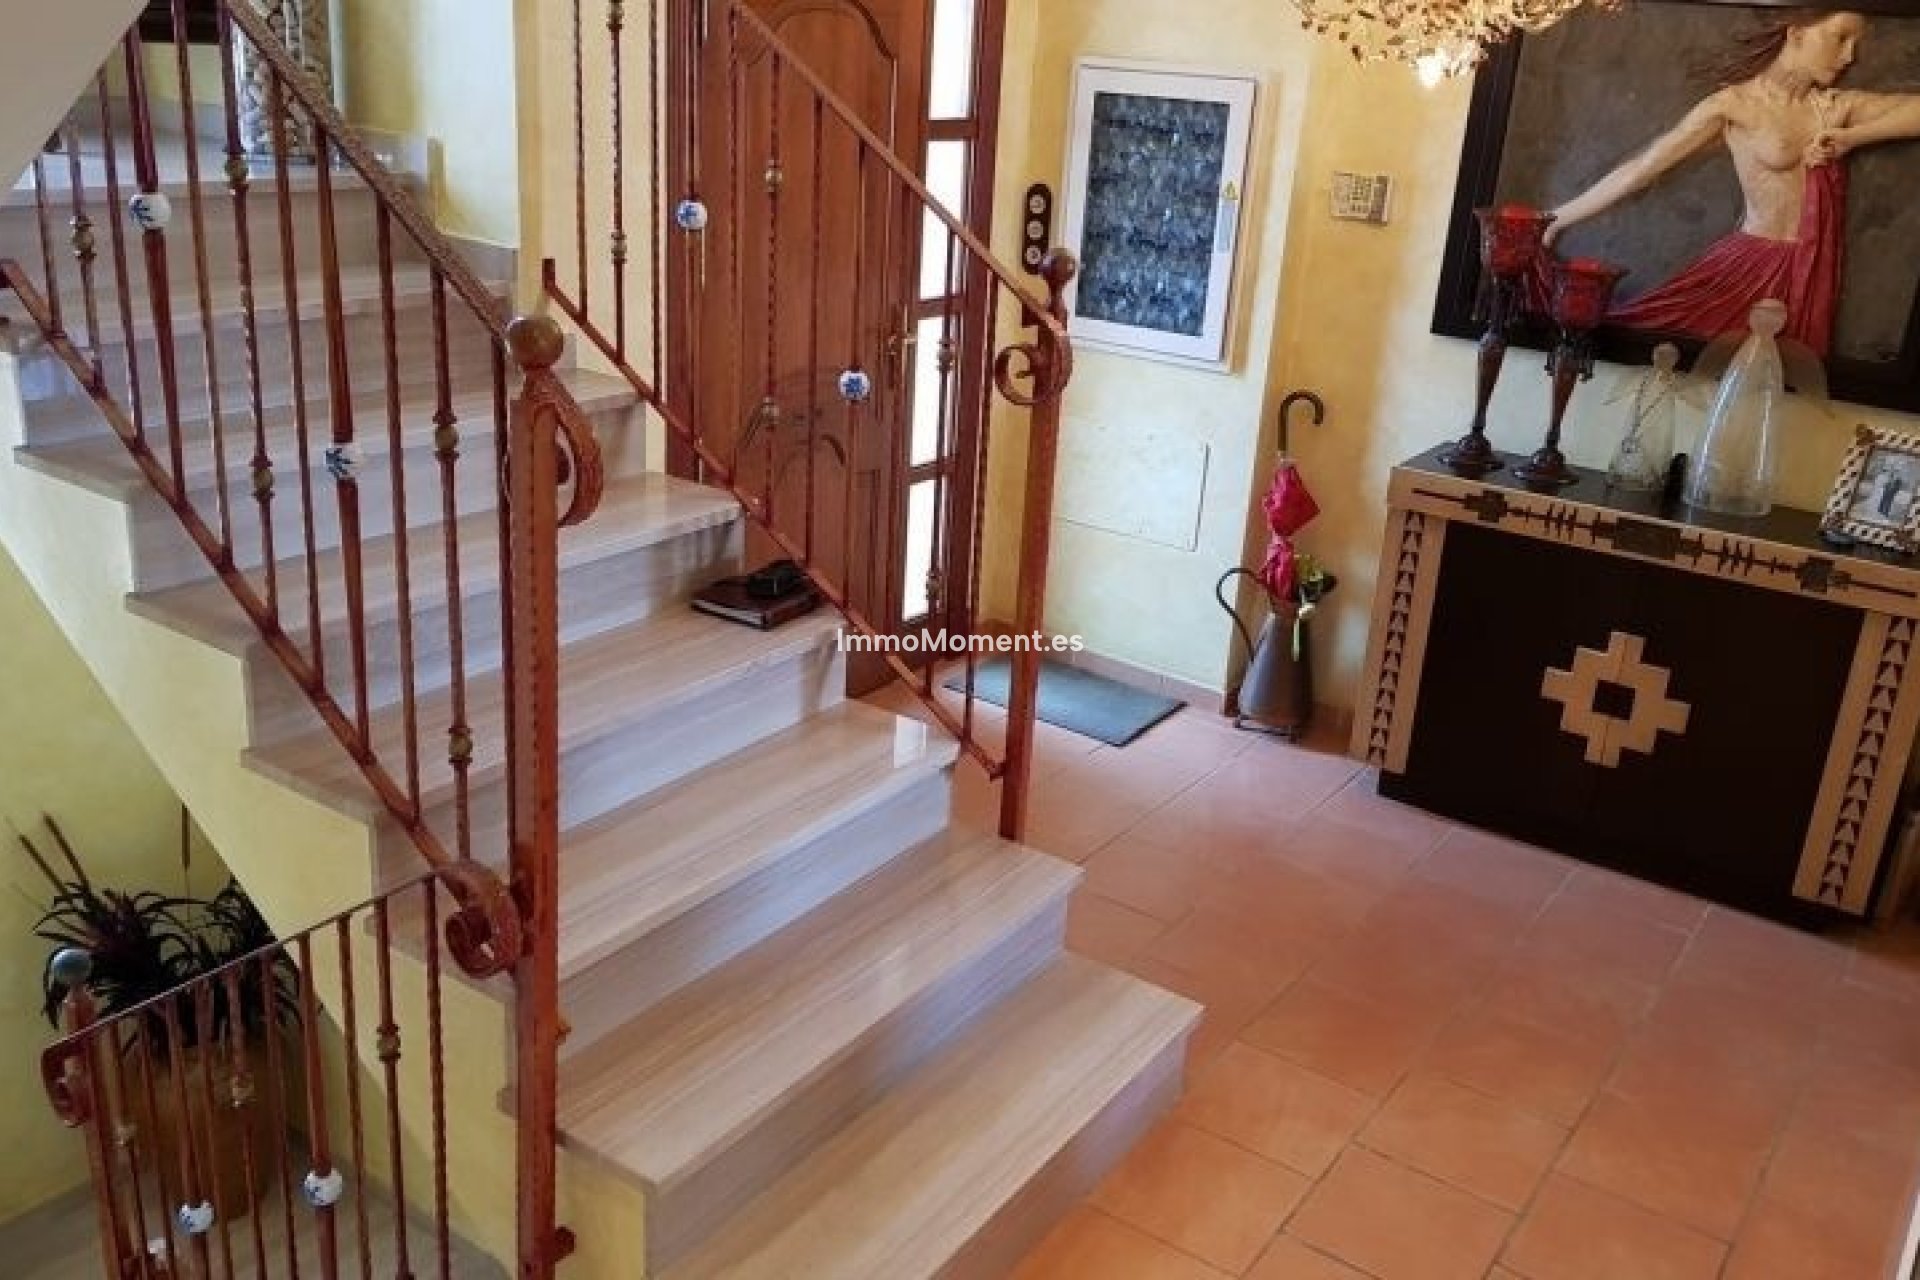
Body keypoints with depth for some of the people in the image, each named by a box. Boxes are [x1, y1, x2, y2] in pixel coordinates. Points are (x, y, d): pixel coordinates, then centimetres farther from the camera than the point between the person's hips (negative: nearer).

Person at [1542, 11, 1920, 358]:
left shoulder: (1839, 106, 8)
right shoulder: (1732, 105, -4)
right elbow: (1640, 169, -6)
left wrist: (1850, 138, -11)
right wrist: (1555, 221, -8)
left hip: (1814, 268, 4)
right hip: (1752, 262, -4)